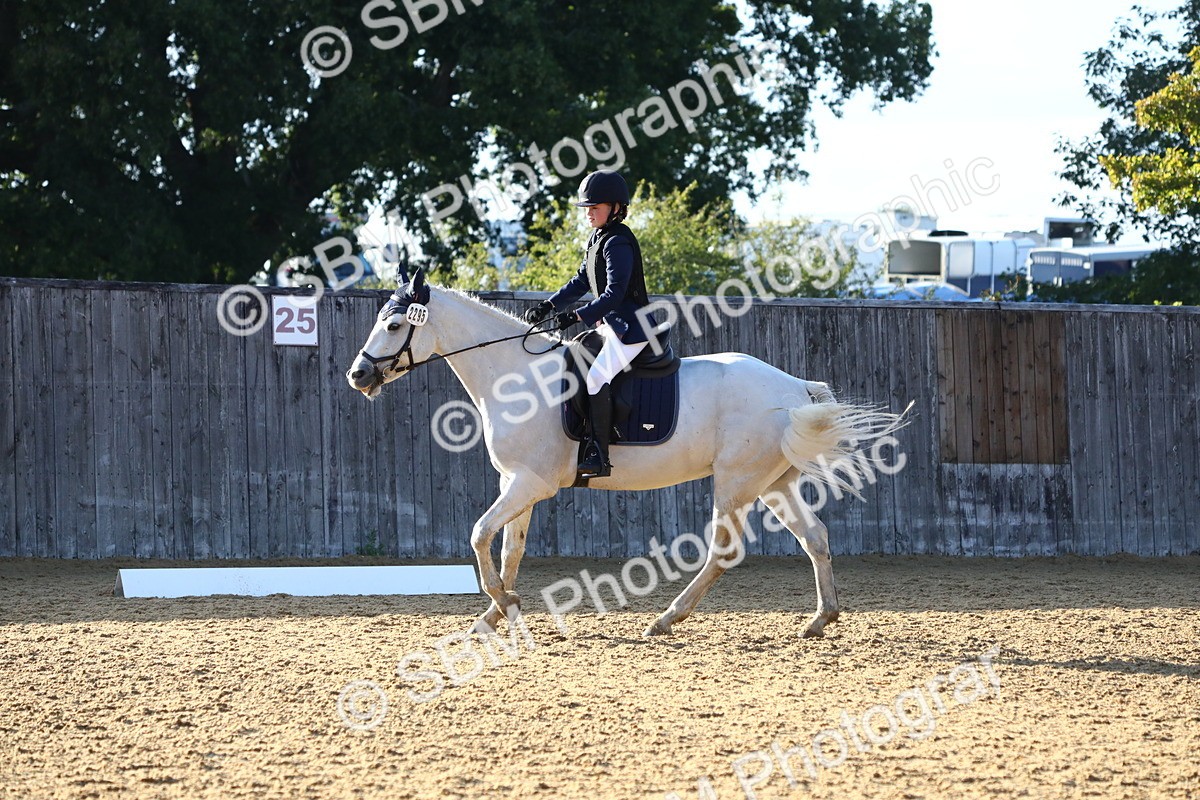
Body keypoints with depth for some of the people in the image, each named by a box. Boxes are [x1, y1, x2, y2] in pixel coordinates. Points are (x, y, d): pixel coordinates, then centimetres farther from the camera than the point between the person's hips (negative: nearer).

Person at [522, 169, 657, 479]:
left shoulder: (618, 243, -18)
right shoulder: (597, 239, 14)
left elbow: (614, 293, -25)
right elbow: (582, 282, 21)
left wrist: (579, 316, -30)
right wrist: (548, 306, 12)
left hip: (631, 326, -11)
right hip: (609, 324, 11)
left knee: (597, 377, -24)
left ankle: (598, 456, -26)